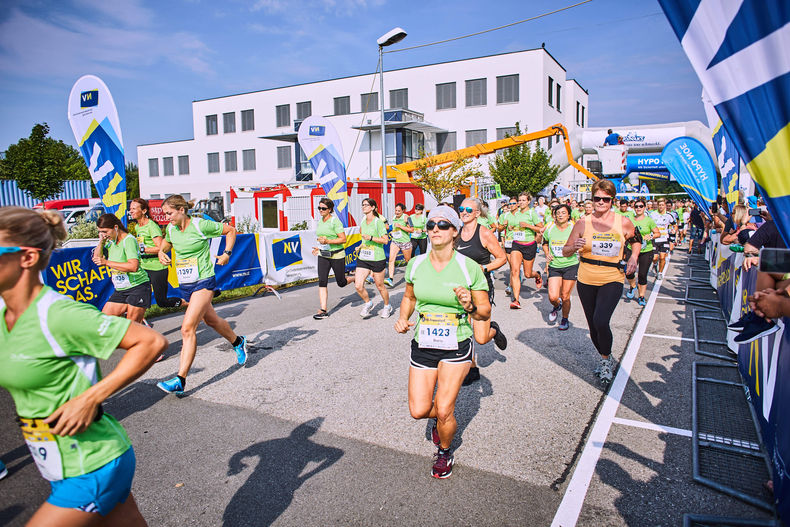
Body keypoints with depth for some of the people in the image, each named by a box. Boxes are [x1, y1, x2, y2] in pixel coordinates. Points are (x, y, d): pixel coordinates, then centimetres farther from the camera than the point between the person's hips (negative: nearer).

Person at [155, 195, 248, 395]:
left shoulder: (201, 225, -13)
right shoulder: (171, 229, 3)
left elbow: (230, 230, -1)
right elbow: (166, 242, 26)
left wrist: (227, 253, -8)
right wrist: (161, 252, 4)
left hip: (203, 282, -7)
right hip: (184, 285, 7)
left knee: (187, 328, -16)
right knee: (211, 320, 21)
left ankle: (180, 380, -15)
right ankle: (238, 342, 47)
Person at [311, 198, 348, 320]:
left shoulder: (335, 221, -14)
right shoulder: (320, 221, 9)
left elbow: (343, 239, -18)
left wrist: (328, 241, -27)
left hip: (337, 255, -6)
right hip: (323, 255, 6)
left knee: (341, 282, 7)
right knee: (322, 281, -6)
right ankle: (323, 310, -5)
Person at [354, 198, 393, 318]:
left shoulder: (378, 222, -11)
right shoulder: (363, 221, 10)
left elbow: (385, 240, -17)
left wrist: (371, 238, -24)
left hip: (377, 259, -5)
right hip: (363, 258, 6)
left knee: (380, 286, 7)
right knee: (358, 285, -5)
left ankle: (387, 306, 31)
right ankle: (368, 303, 20)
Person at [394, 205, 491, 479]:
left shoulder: (469, 267, -11)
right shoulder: (415, 265, -2)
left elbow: (485, 312, -4)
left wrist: (470, 306, -25)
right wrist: (403, 317, -2)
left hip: (457, 346, -3)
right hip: (423, 345, 3)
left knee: (443, 410, -7)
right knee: (418, 411, 1)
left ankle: (444, 452, 28)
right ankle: (446, 418, 39)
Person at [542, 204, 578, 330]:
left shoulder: (574, 229, -6)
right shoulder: (549, 229, 1)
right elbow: (545, 243, 20)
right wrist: (547, 254, 2)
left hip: (570, 265, -2)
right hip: (554, 266, 2)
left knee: (565, 297, 3)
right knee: (552, 297, -9)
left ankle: (565, 319, 29)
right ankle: (557, 306, 29)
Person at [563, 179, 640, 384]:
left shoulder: (623, 223, -2)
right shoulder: (583, 224, -2)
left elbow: (636, 240, 19)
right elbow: (565, 251, 3)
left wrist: (633, 257, 2)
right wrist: (575, 247, -19)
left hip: (612, 281, -2)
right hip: (586, 281, 2)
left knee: (601, 321, -21)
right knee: (593, 326, 12)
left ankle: (606, 359, 6)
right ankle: (605, 359, 38)